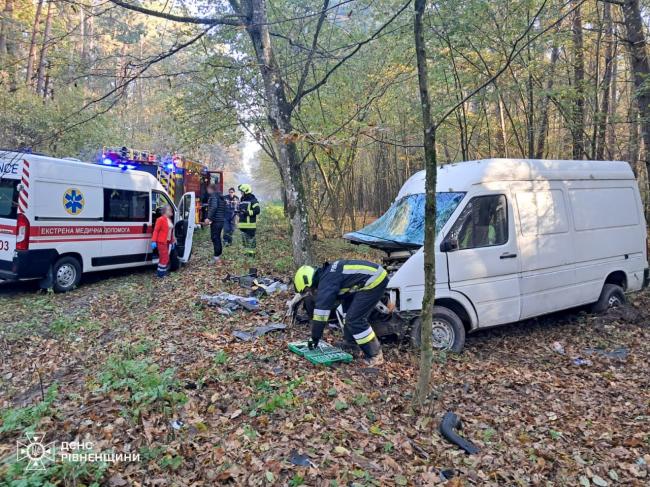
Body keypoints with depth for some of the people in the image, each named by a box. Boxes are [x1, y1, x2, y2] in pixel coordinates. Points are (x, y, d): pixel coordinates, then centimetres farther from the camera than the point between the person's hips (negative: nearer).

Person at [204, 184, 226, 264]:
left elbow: (214, 207, -22)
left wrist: (209, 218, -25)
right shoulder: (221, 197, 20)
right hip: (221, 220, 9)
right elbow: (224, 209, 23)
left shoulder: (213, 196, -7)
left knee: (215, 238, -8)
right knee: (218, 238, 15)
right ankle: (218, 256, 20)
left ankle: (217, 258, -10)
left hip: (215, 221, -9)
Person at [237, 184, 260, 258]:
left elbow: (257, 210, -16)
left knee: (251, 238, -3)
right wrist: (238, 211, 7)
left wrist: (247, 212, -21)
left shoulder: (253, 200, -8)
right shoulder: (241, 199, 18)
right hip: (243, 223, 8)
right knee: (244, 238, 12)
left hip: (250, 224, -8)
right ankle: (246, 252, 22)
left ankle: (252, 253, 3)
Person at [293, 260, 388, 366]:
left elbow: (321, 309, -14)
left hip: (375, 280, -10)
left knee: (355, 319, -7)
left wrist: (315, 337, -5)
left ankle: (375, 356, 0)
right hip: (375, 274, 10)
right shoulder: (328, 275, 15)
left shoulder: (326, 282, -14)